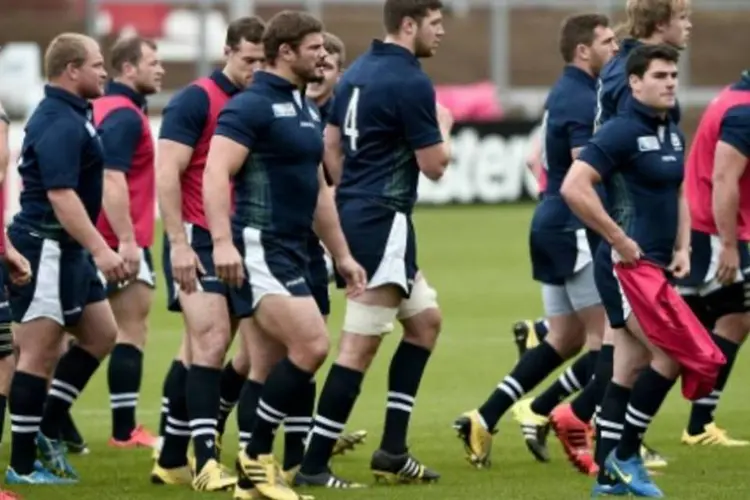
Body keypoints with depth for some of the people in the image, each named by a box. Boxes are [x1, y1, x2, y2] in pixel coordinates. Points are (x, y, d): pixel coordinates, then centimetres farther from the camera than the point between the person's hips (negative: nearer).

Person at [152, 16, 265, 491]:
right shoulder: (196, 101, -7)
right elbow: (167, 173, -12)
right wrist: (178, 242, -18)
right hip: (198, 240, -6)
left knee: (200, 351, 9)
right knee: (211, 339, -17)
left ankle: (171, 459, 16)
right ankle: (206, 461, -20)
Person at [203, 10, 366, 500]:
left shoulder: (308, 112, 18)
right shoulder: (251, 106, -10)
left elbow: (319, 190, 26)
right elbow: (216, 173, -20)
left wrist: (342, 255, 26)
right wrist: (223, 241, -31)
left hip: (292, 251, 9)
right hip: (259, 247, -9)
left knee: (269, 368, 8)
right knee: (311, 344, -18)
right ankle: (257, 456, -9)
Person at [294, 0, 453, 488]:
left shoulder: (358, 72, 11)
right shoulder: (411, 82, -15)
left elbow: (330, 144, 16)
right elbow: (435, 165, -11)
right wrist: (444, 126, 9)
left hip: (355, 214, 10)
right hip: (384, 222, -10)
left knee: (425, 320, 18)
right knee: (360, 347, -7)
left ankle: (393, 449, 15)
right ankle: (314, 466, -7)